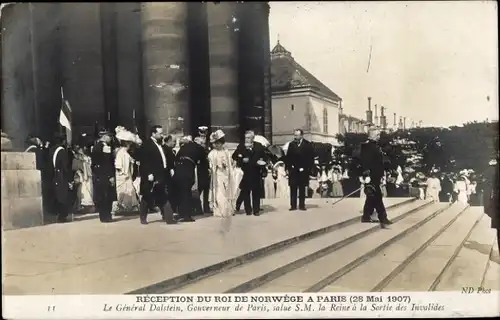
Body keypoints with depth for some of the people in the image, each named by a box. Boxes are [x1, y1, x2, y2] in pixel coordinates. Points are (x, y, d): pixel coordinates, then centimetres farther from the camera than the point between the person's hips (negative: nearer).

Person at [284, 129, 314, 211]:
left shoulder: (307, 145, -2)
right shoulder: (291, 144, 5)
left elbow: (311, 158, -3)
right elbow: (287, 157, 5)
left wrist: (309, 168, -9)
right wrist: (287, 168, -1)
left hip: (303, 170, -2)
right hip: (293, 170, 2)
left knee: (302, 188, 6)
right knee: (293, 188, 3)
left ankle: (302, 205, 13)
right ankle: (293, 205, 9)